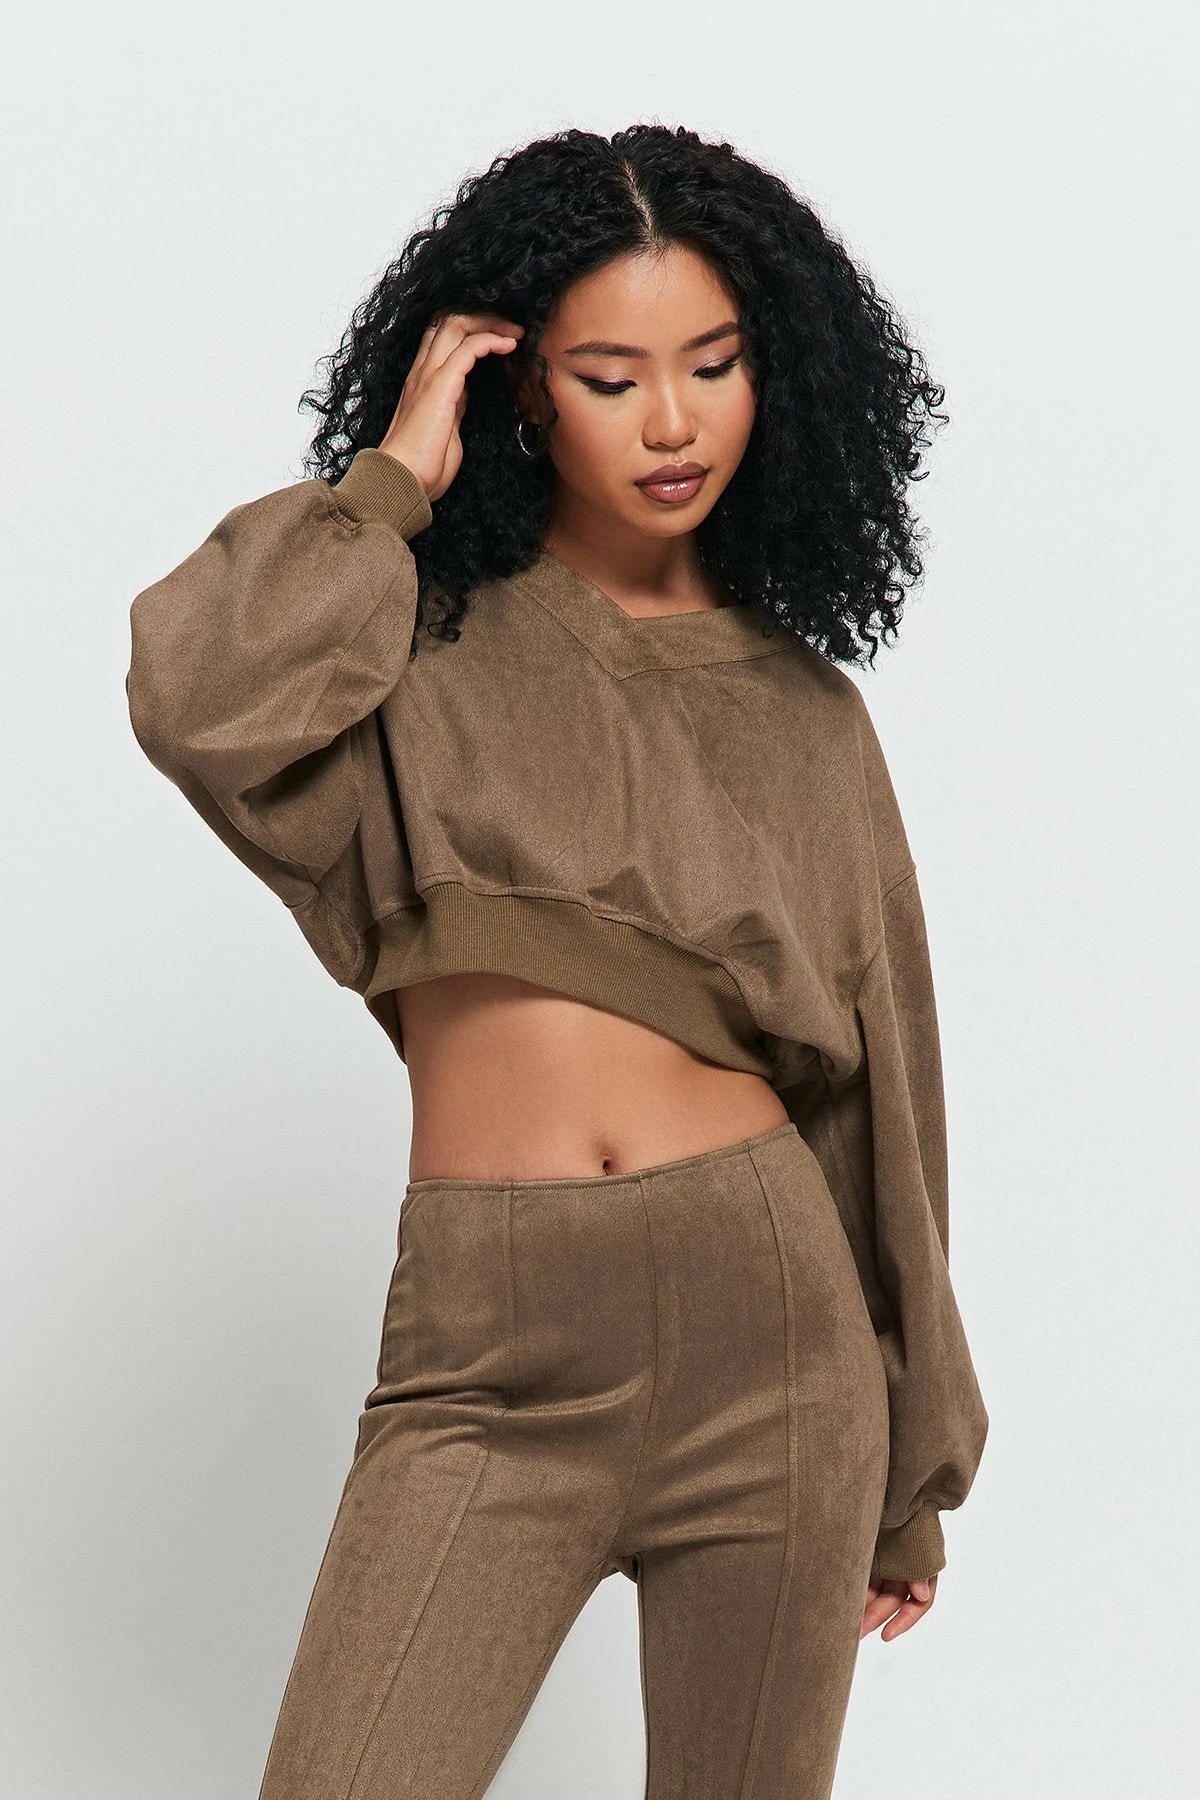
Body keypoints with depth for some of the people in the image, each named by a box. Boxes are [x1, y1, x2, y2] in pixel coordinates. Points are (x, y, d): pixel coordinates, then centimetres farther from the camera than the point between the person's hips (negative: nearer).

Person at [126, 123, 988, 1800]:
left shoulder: (802, 712, 11)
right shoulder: (424, 658, 5)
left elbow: (872, 1072, 14)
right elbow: (197, 701, -18)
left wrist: (909, 1468, 16)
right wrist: (391, 478, -5)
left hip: (767, 1323, 2)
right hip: (487, 1353, -2)